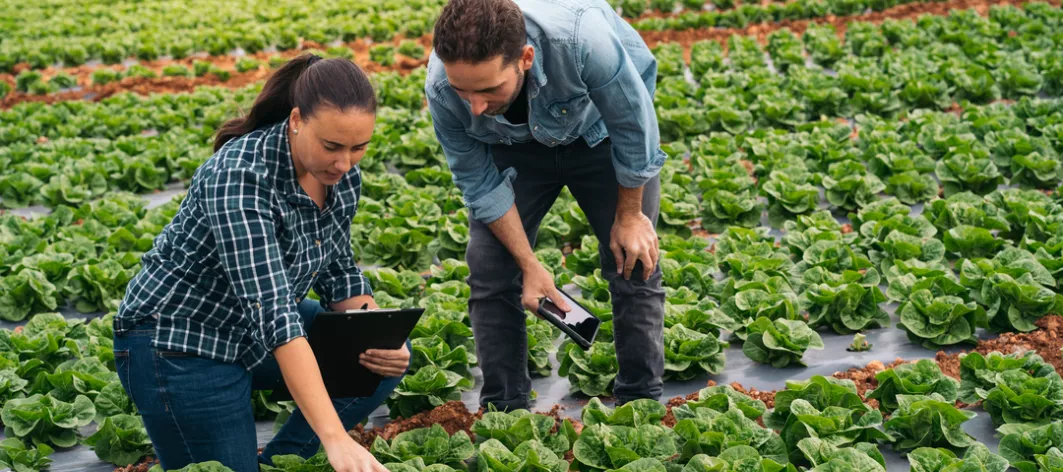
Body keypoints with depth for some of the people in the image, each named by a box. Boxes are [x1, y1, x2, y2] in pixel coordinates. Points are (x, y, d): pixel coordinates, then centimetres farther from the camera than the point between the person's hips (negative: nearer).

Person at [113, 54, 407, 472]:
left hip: (252, 334, 8)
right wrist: (336, 438, -47)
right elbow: (272, 312, -41)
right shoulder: (240, 176, -33)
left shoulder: (342, 175, -9)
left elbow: (337, 271, 7)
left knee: (387, 357, -4)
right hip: (178, 342, -8)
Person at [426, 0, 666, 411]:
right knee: (489, 269, -8)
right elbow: (480, 183, -17)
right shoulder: (442, 88, -35)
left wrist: (629, 216, -13)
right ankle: (503, 411, 6)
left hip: (600, 128, -1)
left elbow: (632, 125, -25)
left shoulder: (582, 39, -45)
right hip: (515, 144, 2)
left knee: (633, 264, -6)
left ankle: (641, 404, 9)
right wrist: (529, 265, -16)